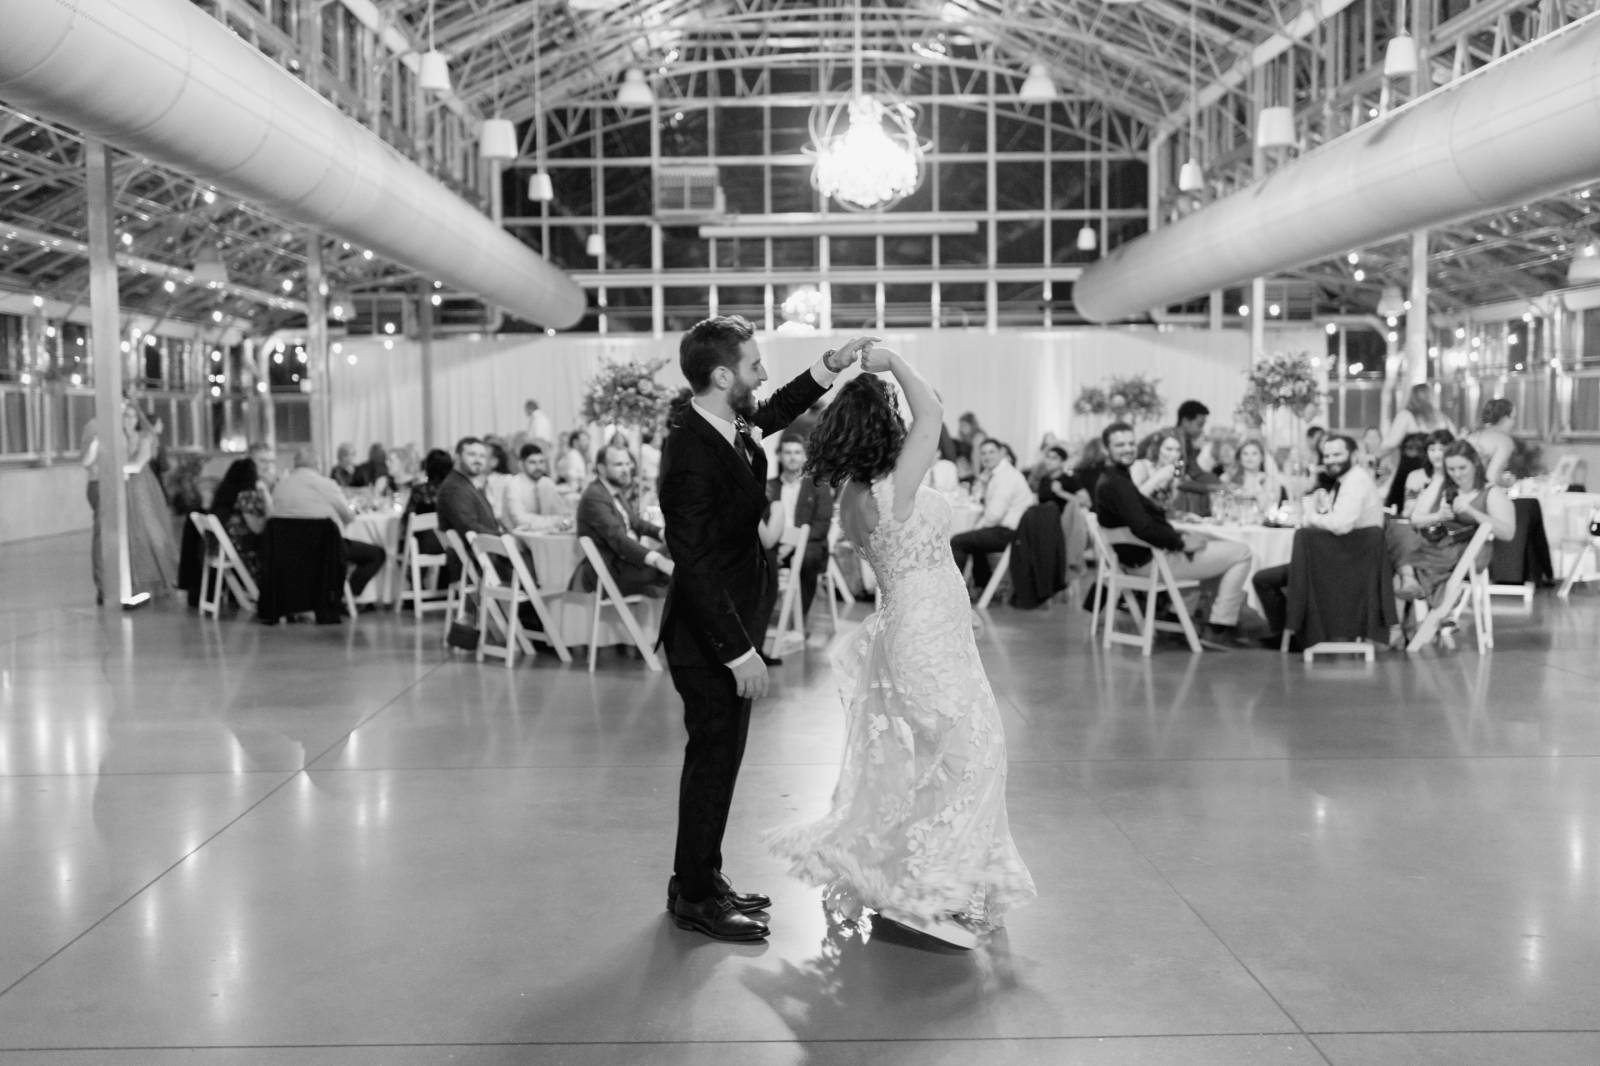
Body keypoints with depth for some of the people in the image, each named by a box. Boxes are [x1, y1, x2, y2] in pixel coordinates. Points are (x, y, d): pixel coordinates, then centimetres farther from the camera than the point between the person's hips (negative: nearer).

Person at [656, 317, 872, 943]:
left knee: (719, 756, 18)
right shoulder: (692, 456, -27)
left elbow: (771, 414, 25)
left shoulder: (722, 422, 1)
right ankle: (695, 899, 16)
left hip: (728, 625, 10)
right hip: (708, 638, -10)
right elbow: (695, 567, -27)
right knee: (714, 758, 2)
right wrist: (739, 651, -25)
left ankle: (700, 880, 31)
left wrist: (832, 366, 15)